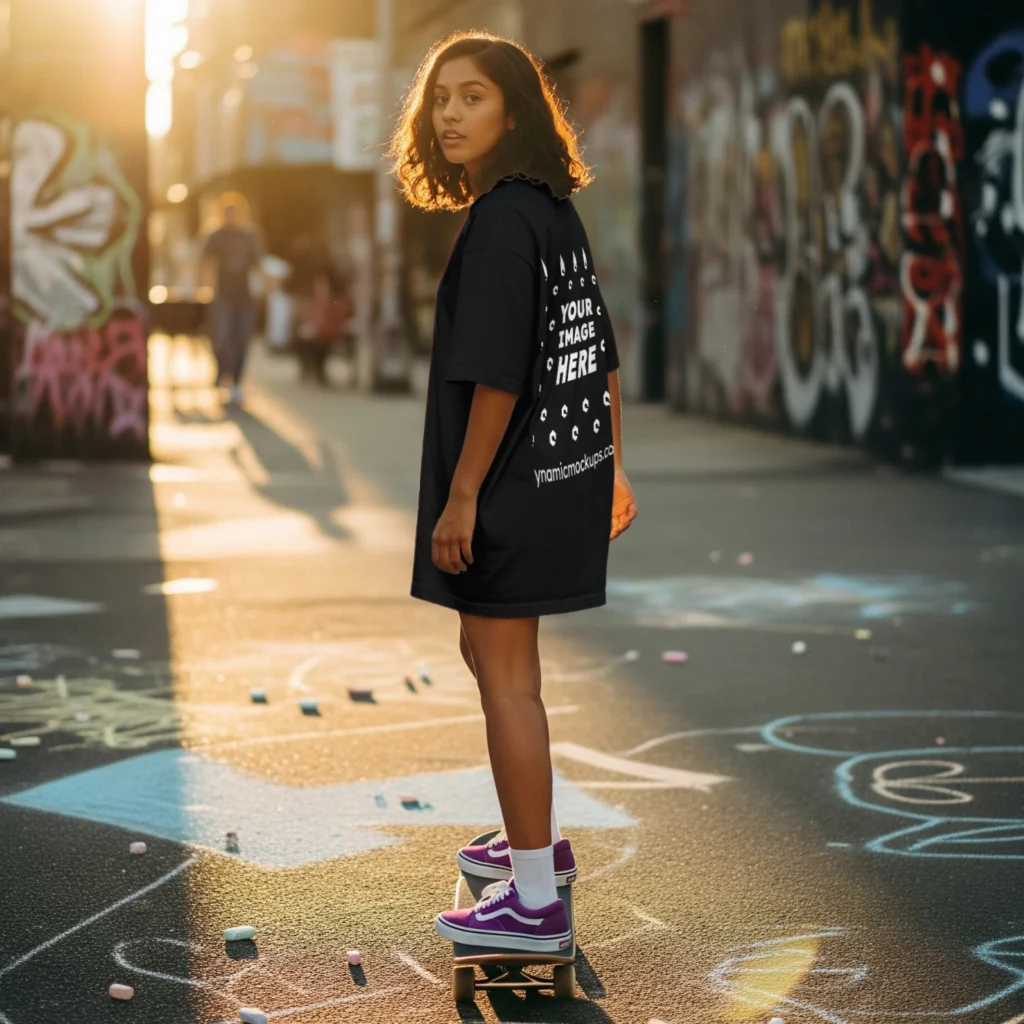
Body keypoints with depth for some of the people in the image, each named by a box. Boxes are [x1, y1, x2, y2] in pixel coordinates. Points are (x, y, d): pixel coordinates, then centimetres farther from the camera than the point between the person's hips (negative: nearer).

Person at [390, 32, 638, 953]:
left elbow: (497, 375, -22)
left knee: (506, 674, -2)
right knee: (491, 651, 23)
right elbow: (602, 357, 15)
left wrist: (460, 495, -19)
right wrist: (612, 467, 21)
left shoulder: (500, 222, -18)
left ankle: (535, 902, 5)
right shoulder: (557, 213, 10)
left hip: (514, 481, -9)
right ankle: (541, 837, 37)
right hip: (568, 470, 9)